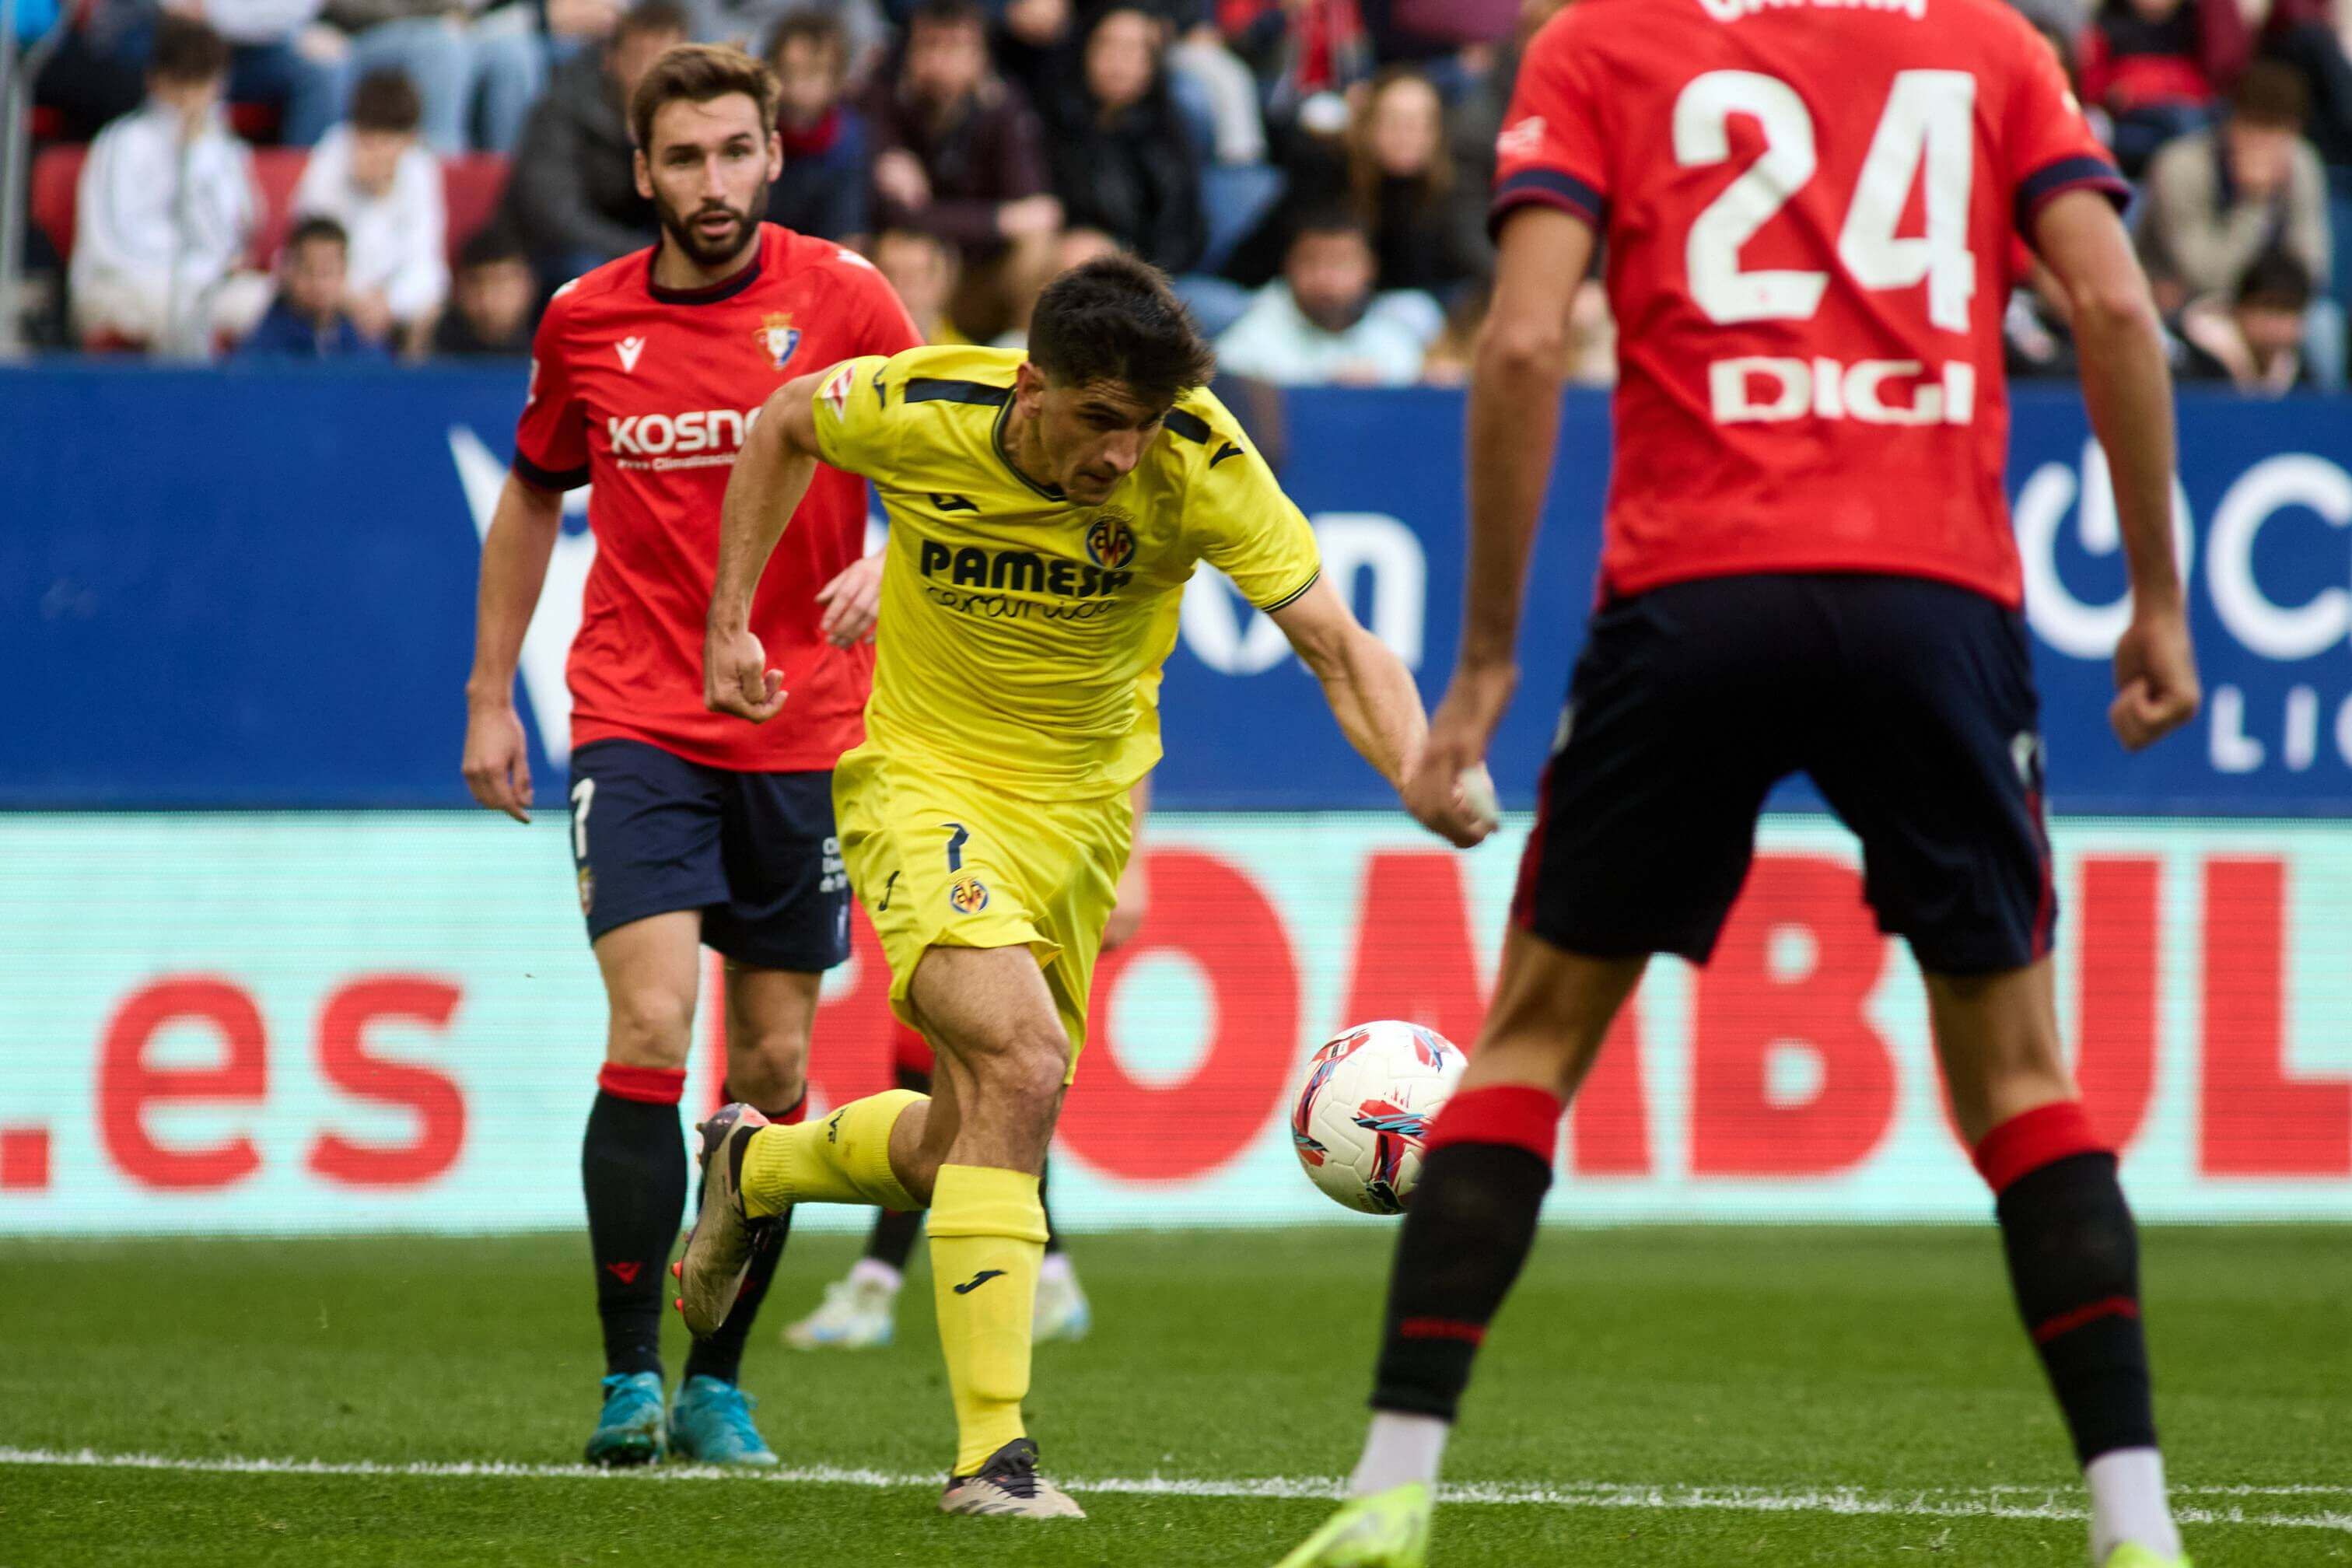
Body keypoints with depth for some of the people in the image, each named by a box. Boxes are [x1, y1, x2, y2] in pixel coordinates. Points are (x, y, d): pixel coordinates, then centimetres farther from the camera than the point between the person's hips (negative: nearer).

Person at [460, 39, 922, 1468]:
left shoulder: (841, 297, -3)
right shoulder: (587, 324, 3)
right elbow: (534, 494, 18)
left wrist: (885, 568, -23)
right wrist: (490, 694, 15)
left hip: (803, 741, 0)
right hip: (639, 723, 0)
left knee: (774, 1071, 4)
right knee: (649, 1034, -15)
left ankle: (719, 1380, 17)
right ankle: (631, 1379, -10)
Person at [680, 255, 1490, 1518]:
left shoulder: (1199, 466, -21)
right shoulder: (918, 413, -21)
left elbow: (1339, 645, -23)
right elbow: (784, 426, 2)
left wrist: (1423, 774, -41)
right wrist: (728, 626, 1)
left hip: (1081, 809, 4)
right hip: (923, 780, -4)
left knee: (965, 1147, 12)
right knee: (1021, 1060, -27)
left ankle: (753, 1167, 47)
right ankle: (990, 1454, -24)